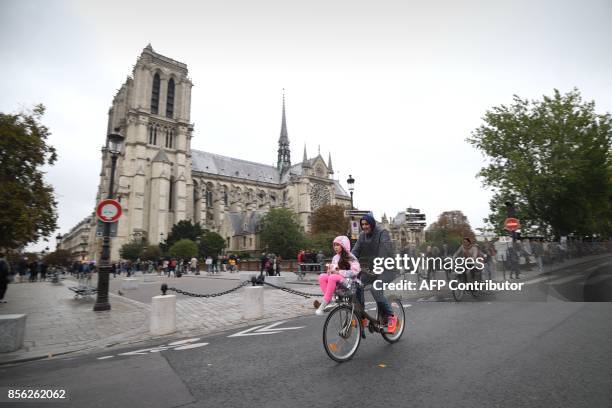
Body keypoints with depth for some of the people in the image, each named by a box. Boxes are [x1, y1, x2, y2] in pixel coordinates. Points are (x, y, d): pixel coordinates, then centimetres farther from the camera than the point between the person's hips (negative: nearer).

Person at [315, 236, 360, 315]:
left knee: (333, 277, -36)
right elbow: (332, 268, 26)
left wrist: (339, 272, -17)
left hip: (348, 281, -6)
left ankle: (324, 304, -32)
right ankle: (329, 298, -22)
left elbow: (355, 271, -16)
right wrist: (330, 270, 0)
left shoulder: (350, 257, -4)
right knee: (322, 277, -20)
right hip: (336, 279, 7)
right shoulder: (335, 257, 16)